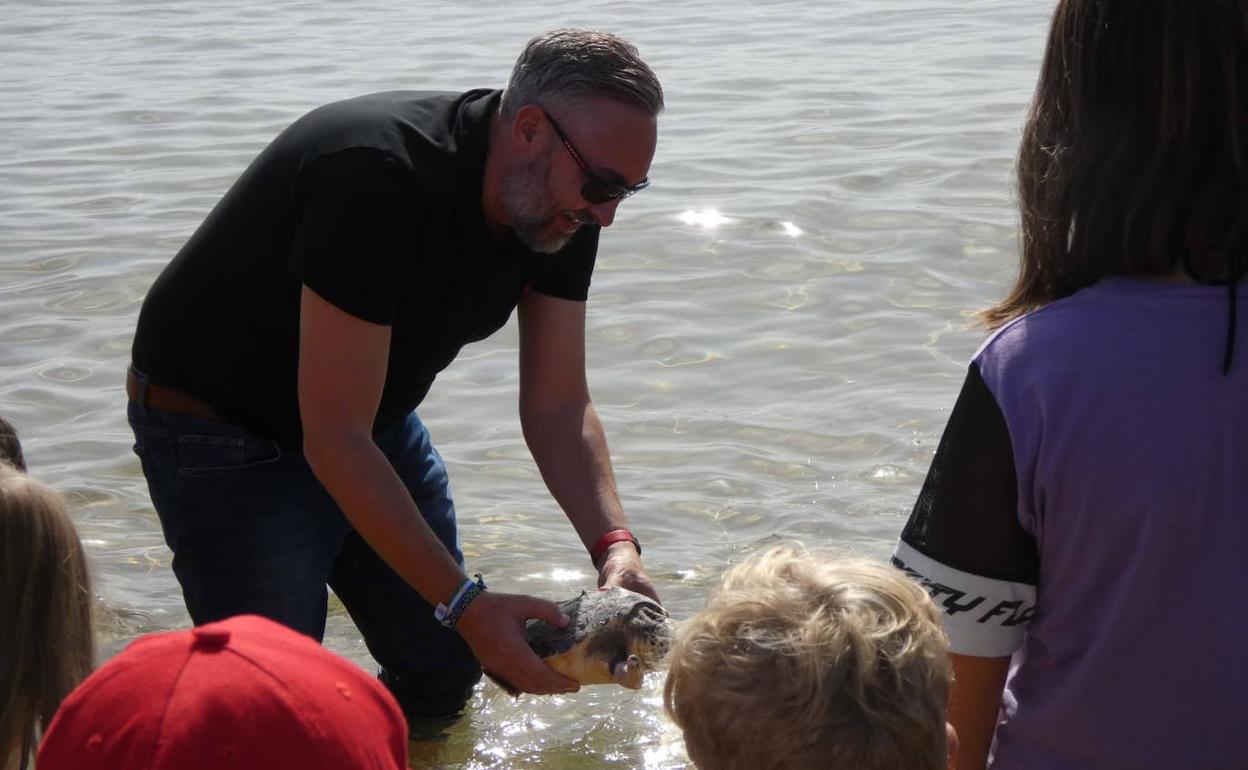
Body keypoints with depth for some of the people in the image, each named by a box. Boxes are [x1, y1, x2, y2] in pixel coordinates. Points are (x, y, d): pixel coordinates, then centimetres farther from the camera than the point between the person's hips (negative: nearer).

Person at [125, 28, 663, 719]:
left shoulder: (559, 204, -11)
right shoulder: (378, 177, -36)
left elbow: (558, 404, -4)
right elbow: (335, 439, -35)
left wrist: (613, 544, -21)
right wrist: (465, 602, -36)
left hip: (371, 414, 8)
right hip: (223, 432, -8)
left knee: (445, 674, 9)